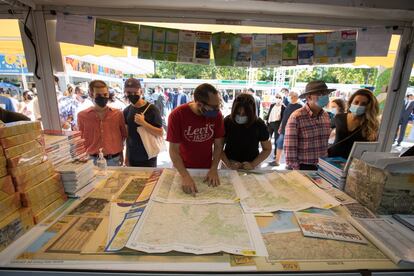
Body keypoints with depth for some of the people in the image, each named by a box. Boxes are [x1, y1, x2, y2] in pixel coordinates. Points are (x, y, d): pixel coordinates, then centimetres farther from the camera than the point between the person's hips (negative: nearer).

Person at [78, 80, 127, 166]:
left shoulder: (118, 114, -2)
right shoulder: (82, 116, -3)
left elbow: (123, 136, 10)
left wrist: (120, 152, 9)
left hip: (114, 159, 1)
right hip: (93, 160, 0)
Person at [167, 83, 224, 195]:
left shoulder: (217, 115, -15)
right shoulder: (177, 115, -23)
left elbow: (218, 145, -8)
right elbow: (174, 150, -21)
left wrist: (213, 169, -18)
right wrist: (186, 176, -31)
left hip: (207, 168, 2)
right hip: (183, 169, -2)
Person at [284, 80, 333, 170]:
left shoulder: (326, 116, 4)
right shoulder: (296, 117, -17)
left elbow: (327, 142, 15)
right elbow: (290, 149, -17)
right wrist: (295, 171, -16)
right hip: (303, 168, -6)